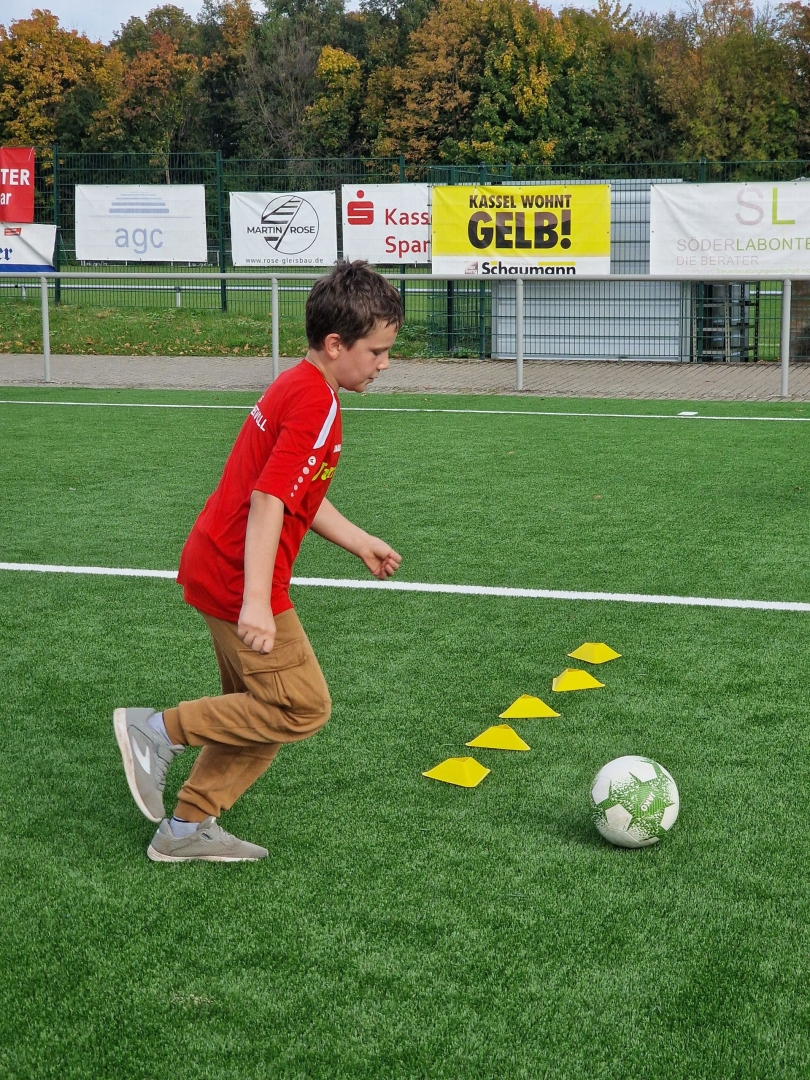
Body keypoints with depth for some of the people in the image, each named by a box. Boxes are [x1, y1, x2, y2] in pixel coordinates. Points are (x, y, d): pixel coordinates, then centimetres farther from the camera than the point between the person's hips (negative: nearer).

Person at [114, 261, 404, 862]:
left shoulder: (297, 388, 13)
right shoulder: (316, 403, -19)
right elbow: (269, 501, -26)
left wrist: (361, 543, 24)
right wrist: (256, 601, -29)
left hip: (214, 567, 10)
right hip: (237, 580, -10)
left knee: (259, 711, 17)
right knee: (304, 708, -6)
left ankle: (188, 829, 22)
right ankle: (160, 731, -1)